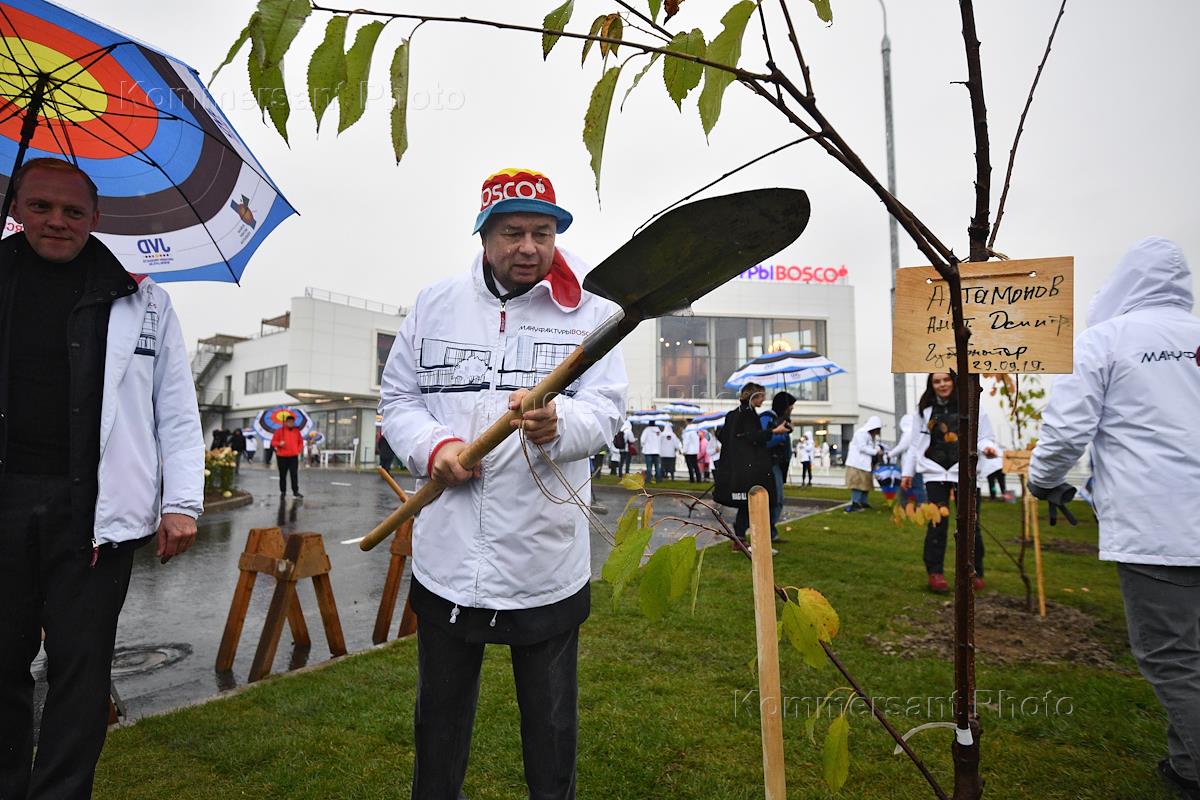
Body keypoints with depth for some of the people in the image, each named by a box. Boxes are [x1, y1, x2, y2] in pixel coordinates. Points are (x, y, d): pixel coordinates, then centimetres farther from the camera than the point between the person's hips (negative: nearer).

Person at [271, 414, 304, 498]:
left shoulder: (297, 431, 7)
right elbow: (273, 442, -1)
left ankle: (295, 491, 1)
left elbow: (301, 442, 15)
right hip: (282, 457, -2)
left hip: (294, 457, 2)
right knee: (282, 475, 6)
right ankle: (283, 491, 17)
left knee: (294, 475, -3)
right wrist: (279, 444, -21)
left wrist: (299, 450, 2)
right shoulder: (280, 431, -2)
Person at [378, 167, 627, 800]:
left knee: (552, 722, 16)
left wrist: (558, 425, -29)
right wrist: (432, 444, -11)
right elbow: (396, 398, 8)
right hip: (447, 553, 3)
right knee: (440, 712, 23)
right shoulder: (434, 304, 5)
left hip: (547, 557, -2)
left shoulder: (589, 310, -2)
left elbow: (607, 410, -8)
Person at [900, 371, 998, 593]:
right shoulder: (924, 410, 8)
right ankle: (935, 572, 6)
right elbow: (916, 444, 11)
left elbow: (983, 437, 3)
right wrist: (907, 472, 8)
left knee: (970, 523, 3)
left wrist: (986, 447, -21)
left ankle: (975, 573, 17)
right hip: (935, 472, 1)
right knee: (937, 523, -2)